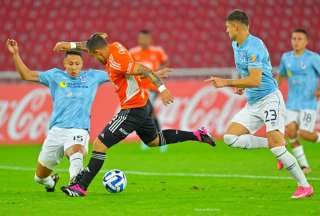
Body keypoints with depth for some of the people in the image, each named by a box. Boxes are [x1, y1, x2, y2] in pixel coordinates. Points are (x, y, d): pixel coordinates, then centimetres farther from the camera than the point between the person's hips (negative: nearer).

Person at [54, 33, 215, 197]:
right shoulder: (114, 47, 0)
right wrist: (70, 45, 13)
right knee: (154, 141, 30)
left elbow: (145, 70, -28)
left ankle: (81, 187, -7)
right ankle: (197, 135, 28)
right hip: (143, 104, 10)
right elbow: (93, 44, 19)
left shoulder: (116, 62, -26)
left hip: (133, 111, -10)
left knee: (99, 144, -9)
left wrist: (162, 89, -32)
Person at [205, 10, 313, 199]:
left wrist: (226, 83, -25)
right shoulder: (236, 45, 11)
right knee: (231, 138, -4)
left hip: (269, 99, -9)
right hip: (252, 104, 9)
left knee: (276, 145, -18)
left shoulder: (254, 46, -18)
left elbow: (255, 80, -26)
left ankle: (305, 186, -9)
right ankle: (273, 144, 3)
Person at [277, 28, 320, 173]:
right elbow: (281, 75, 23)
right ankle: (304, 165, 3)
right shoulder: (286, 57, 7)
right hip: (292, 103, 5)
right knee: (290, 132, -10)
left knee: (304, 133, -16)